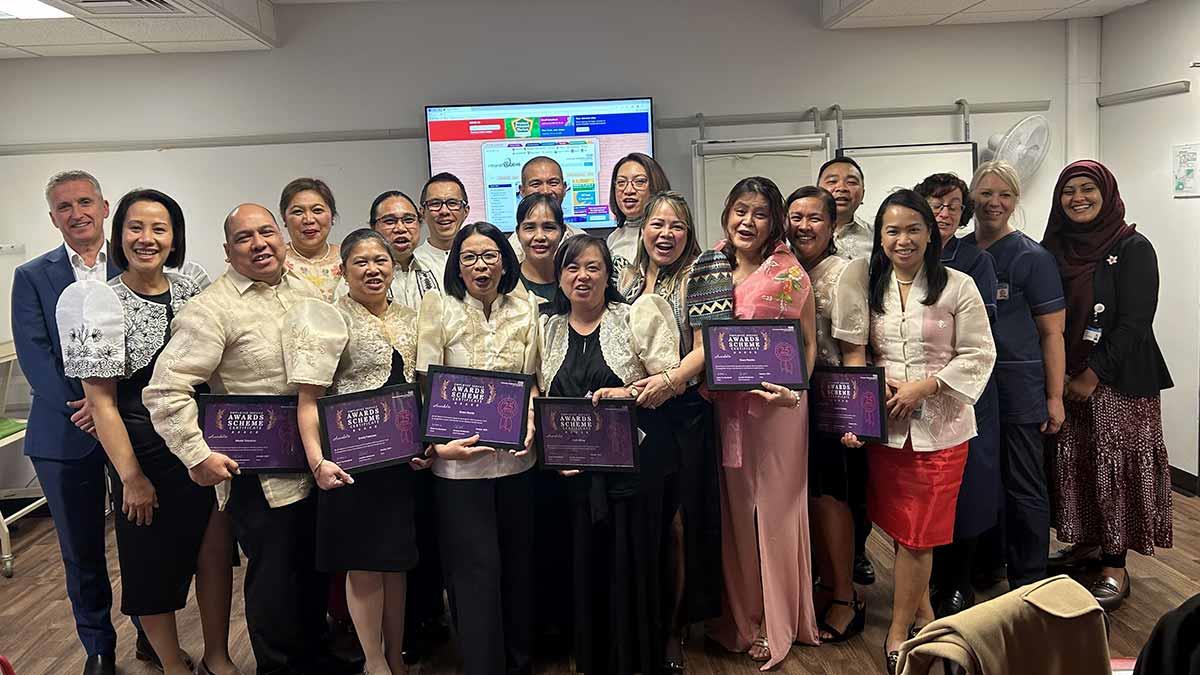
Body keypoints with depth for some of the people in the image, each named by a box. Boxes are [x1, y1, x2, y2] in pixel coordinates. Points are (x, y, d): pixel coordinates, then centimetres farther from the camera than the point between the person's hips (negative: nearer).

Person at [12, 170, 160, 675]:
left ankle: (151, 633, 29)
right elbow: (33, 354, -3)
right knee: (81, 550, 11)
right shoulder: (32, 277, 5)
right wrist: (77, 406, -15)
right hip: (65, 431, 1)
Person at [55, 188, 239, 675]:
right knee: (154, 560, 10)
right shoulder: (100, 301, -10)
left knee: (215, 551, 11)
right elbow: (101, 400, -10)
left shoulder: (191, 291, 2)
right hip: (144, 449, -4)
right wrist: (131, 477, -11)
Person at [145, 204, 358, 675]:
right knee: (273, 572, 7)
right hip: (260, 473, -6)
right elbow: (165, 389, -16)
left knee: (316, 565, 19)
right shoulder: (211, 309, -13)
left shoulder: (307, 292, 7)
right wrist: (198, 455, -18)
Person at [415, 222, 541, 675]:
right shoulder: (440, 307, -3)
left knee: (518, 564, 14)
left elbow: (532, 378, 11)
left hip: (516, 457, 4)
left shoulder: (525, 308, 6)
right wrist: (438, 444, -17)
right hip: (459, 461, -3)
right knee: (476, 570, 0)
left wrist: (530, 421, -7)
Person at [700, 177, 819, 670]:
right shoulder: (708, 270, 6)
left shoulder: (789, 272, -4)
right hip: (723, 404, 3)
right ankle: (739, 615, 28)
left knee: (774, 507, 7)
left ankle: (775, 623, 23)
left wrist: (793, 389, -16)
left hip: (777, 404, -3)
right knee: (733, 509, 11)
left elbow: (808, 342, 0)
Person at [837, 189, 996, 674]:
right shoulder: (867, 285, 5)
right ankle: (922, 613, 31)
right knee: (901, 529, 10)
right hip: (885, 424, 3)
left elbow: (978, 355, -4)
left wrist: (924, 386, -14)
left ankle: (899, 632, 17)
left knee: (915, 534, 1)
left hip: (939, 425, -3)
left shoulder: (957, 287, -4)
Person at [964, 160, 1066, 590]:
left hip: (1018, 391, -4)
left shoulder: (1032, 257, -5)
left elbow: (1052, 332, -5)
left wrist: (1054, 397, -9)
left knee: (1024, 489, 3)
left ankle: (1029, 583, 18)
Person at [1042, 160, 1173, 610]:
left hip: (1119, 379, -5)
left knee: (1115, 467, -3)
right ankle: (1085, 543, 26)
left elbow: (1134, 323, -12)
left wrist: (1093, 375, -15)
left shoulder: (1133, 249, -6)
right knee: (1071, 463, 9)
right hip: (1063, 378, 5)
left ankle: (1115, 567, 6)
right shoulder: (1052, 248, 8)